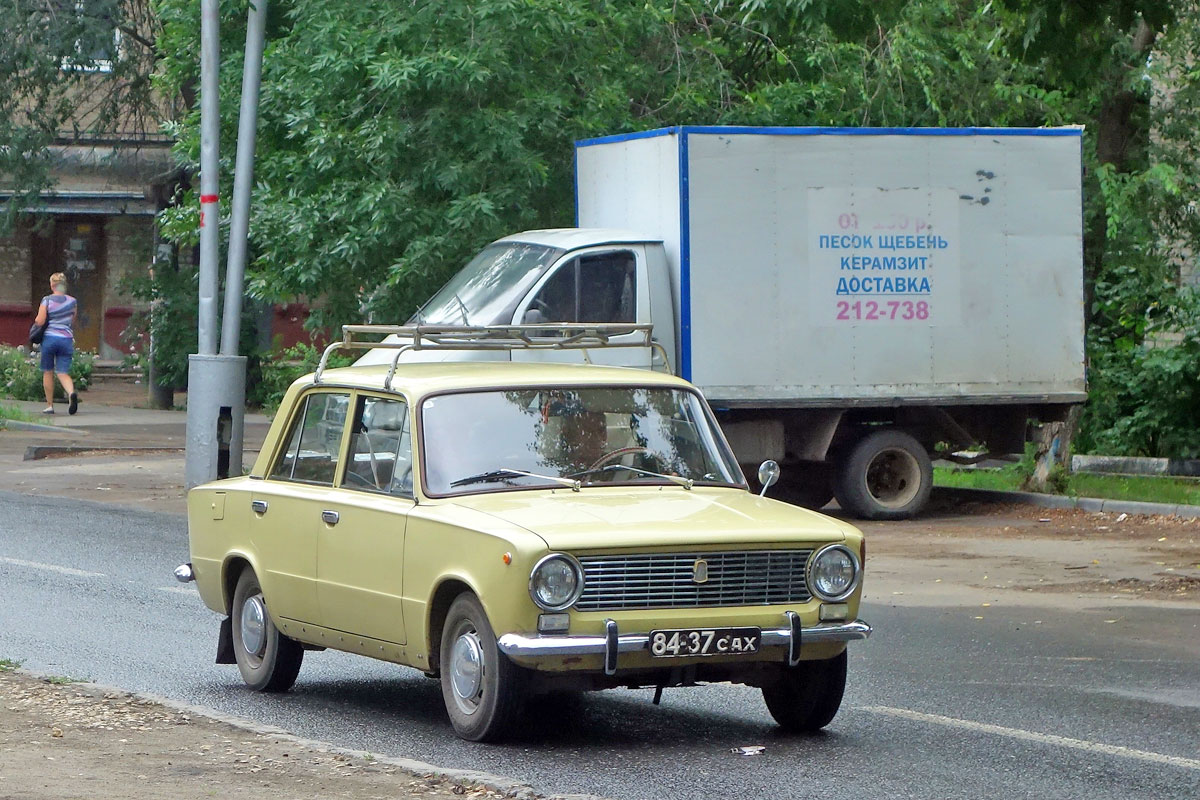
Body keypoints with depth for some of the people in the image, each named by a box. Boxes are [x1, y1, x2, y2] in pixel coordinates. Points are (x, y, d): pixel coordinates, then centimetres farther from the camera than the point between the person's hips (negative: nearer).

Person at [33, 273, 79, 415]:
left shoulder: (47, 300, -5)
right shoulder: (72, 301, 4)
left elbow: (40, 321, -10)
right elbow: (73, 323, 11)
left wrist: (37, 318, 10)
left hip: (50, 338, -2)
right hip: (67, 339, 2)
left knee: (48, 372, 11)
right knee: (63, 373, 2)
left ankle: (49, 405, 13)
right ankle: (71, 393, -28)